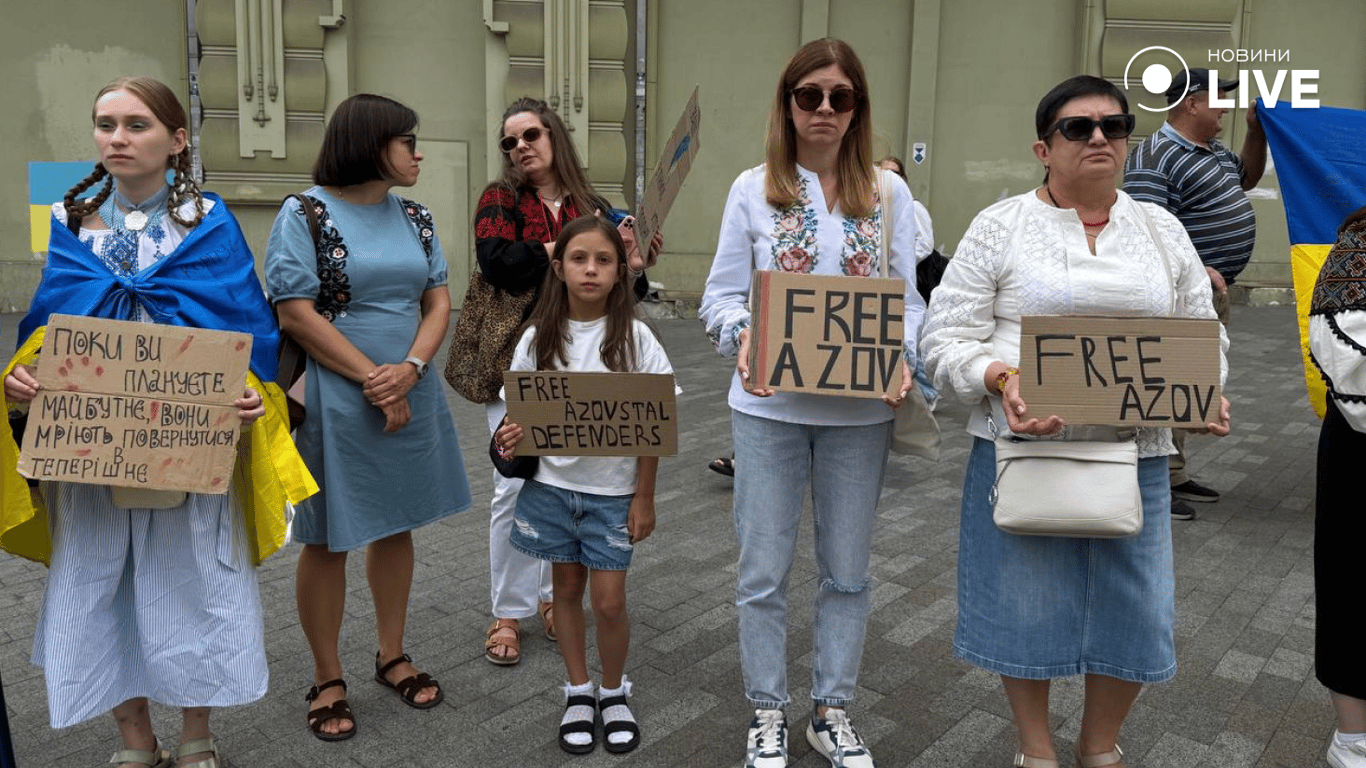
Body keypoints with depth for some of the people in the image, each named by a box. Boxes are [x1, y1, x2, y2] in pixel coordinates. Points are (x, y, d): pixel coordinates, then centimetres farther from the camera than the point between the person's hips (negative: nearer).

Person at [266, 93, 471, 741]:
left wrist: (409, 370, -12)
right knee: (328, 539, 4)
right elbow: (297, 315, -15)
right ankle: (327, 680, 20)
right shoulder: (305, 214, -9)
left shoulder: (414, 217, 8)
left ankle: (392, 657, 30)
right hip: (336, 398, -6)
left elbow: (438, 303, 6)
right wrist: (374, 382, -15)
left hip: (409, 394, 6)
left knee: (397, 524, 14)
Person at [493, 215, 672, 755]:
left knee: (609, 600, 1)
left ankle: (614, 693, 27)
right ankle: (579, 692, 33)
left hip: (612, 490, -2)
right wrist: (511, 438, -19)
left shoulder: (634, 336, -9)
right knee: (567, 587, 13)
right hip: (552, 483, 2)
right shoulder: (538, 337, -4)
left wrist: (644, 498, -6)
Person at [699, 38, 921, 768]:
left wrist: (901, 357, -17)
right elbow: (720, 295, 0)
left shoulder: (889, 193, 3)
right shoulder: (753, 189, 0)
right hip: (769, 406, -1)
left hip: (860, 408, 1)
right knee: (763, 571, 7)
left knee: (847, 570, 12)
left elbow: (909, 299, 3)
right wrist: (743, 338, -22)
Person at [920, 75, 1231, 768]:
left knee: (1132, 608, 10)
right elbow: (947, 339, -5)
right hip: (1024, 447, -3)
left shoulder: (1162, 230, 11)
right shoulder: (999, 227, -2)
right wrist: (1002, 380, -23)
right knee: (1025, 601, 7)